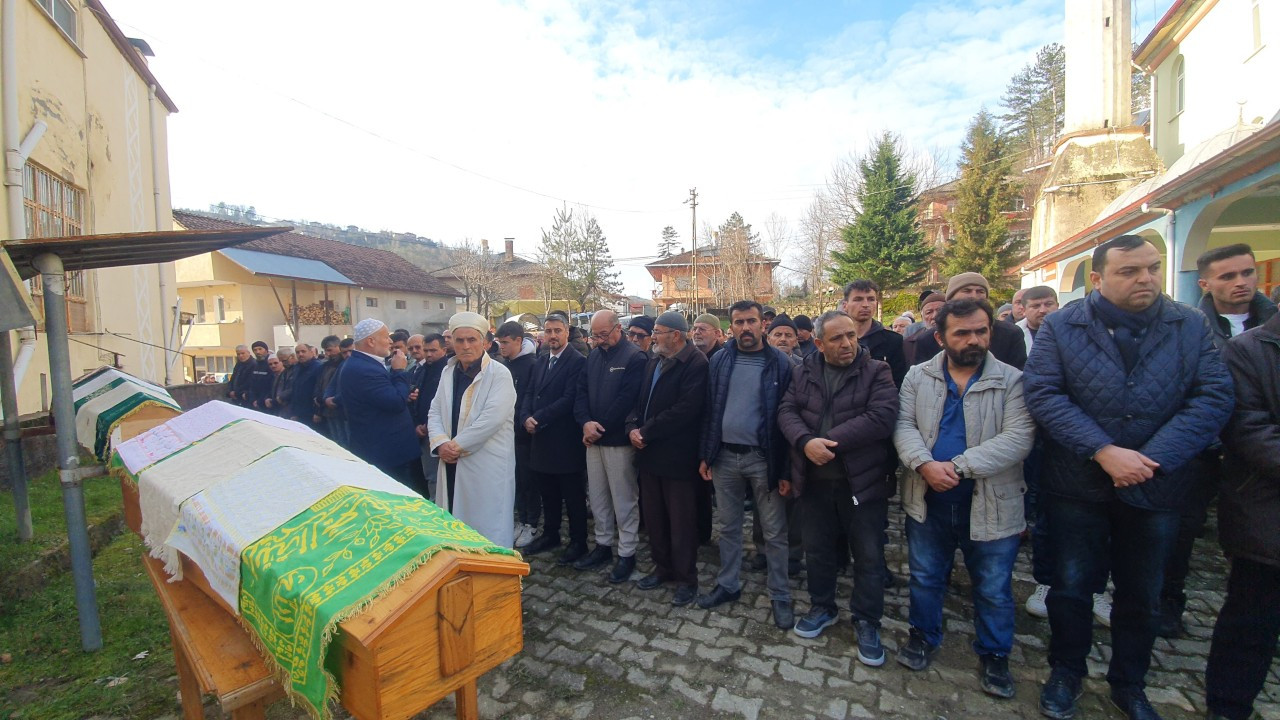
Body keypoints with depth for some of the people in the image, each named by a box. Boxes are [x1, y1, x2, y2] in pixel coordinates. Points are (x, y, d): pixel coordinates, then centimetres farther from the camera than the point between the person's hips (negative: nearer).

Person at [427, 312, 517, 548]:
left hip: (488, 465, -6)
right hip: (452, 464, 6)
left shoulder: (499, 374, -10)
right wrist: (441, 444, -7)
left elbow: (491, 419, -19)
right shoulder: (448, 371, 11)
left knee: (488, 527, 3)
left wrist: (457, 445, -13)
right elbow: (435, 412, 11)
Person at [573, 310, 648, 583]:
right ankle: (603, 544, 31)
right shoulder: (593, 356, 11)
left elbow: (627, 399, -18)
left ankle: (627, 553, 17)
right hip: (593, 438, 7)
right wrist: (585, 422, -9)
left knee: (624, 499, 3)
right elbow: (581, 391, 8)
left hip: (618, 440, -7)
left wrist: (600, 428, -14)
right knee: (597, 496, 16)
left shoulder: (634, 357, -11)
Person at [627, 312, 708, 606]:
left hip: (677, 455, -7)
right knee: (654, 515, 17)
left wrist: (646, 432, -17)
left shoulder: (696, 363, -14)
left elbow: (686, 409, -22)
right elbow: (640, 399, 14)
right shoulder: (653, 361, 12)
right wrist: (633, 427, -6)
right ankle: (663, 567, 35)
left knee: (681, 520, 6)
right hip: (649, 452, 7)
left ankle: (686, 578, 22)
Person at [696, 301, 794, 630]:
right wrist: (706, 455, 4)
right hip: (725, 456, 3)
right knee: (728, 526, 17)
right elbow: (709, 409, 6)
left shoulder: (780, 363, -6)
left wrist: (785, 467, -9)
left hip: (763, 458, -3)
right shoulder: (719, 361, 3)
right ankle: (727, 585, 34)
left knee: (775, 532, 9)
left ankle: (780, 596, 26)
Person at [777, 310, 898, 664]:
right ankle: (822, 607, 39)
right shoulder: (803, 373, 5)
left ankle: (867, 623, 30)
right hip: (814, 480, 3)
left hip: (863, 481, -3)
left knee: (869, 557, 10)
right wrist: (806, 441, -24)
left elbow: (881, 417, -19)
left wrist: (831, 441, -22)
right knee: (817, 550, 17)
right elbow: (786, 412, -4)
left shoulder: (877, 372, -5)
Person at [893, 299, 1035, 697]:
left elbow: (1018, 437, -17)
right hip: (928, 500, 2)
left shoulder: (1012, 380, -7)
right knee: (925, 576, 18)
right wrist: (924, 463, -24)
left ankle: (994, 655, 37)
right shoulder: (918, 377, 1)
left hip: (991, 504, -1)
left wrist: (957, 466, -24)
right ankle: (923, 635, 40)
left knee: (994, 589, 15)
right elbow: (904, 426, -5)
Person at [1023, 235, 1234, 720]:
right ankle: (1066, 673, 34)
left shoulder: (1192, 327, -1)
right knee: (1072, 587, 12)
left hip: (1156, 488, 3)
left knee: (1142, 595, 18)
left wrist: (1152, 458, -19)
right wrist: (1104, 451, -22)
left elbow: (1214, 397, -8)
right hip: (1077, 485, -2)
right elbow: (1043, 394, -16)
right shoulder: (1060, 327, -8)